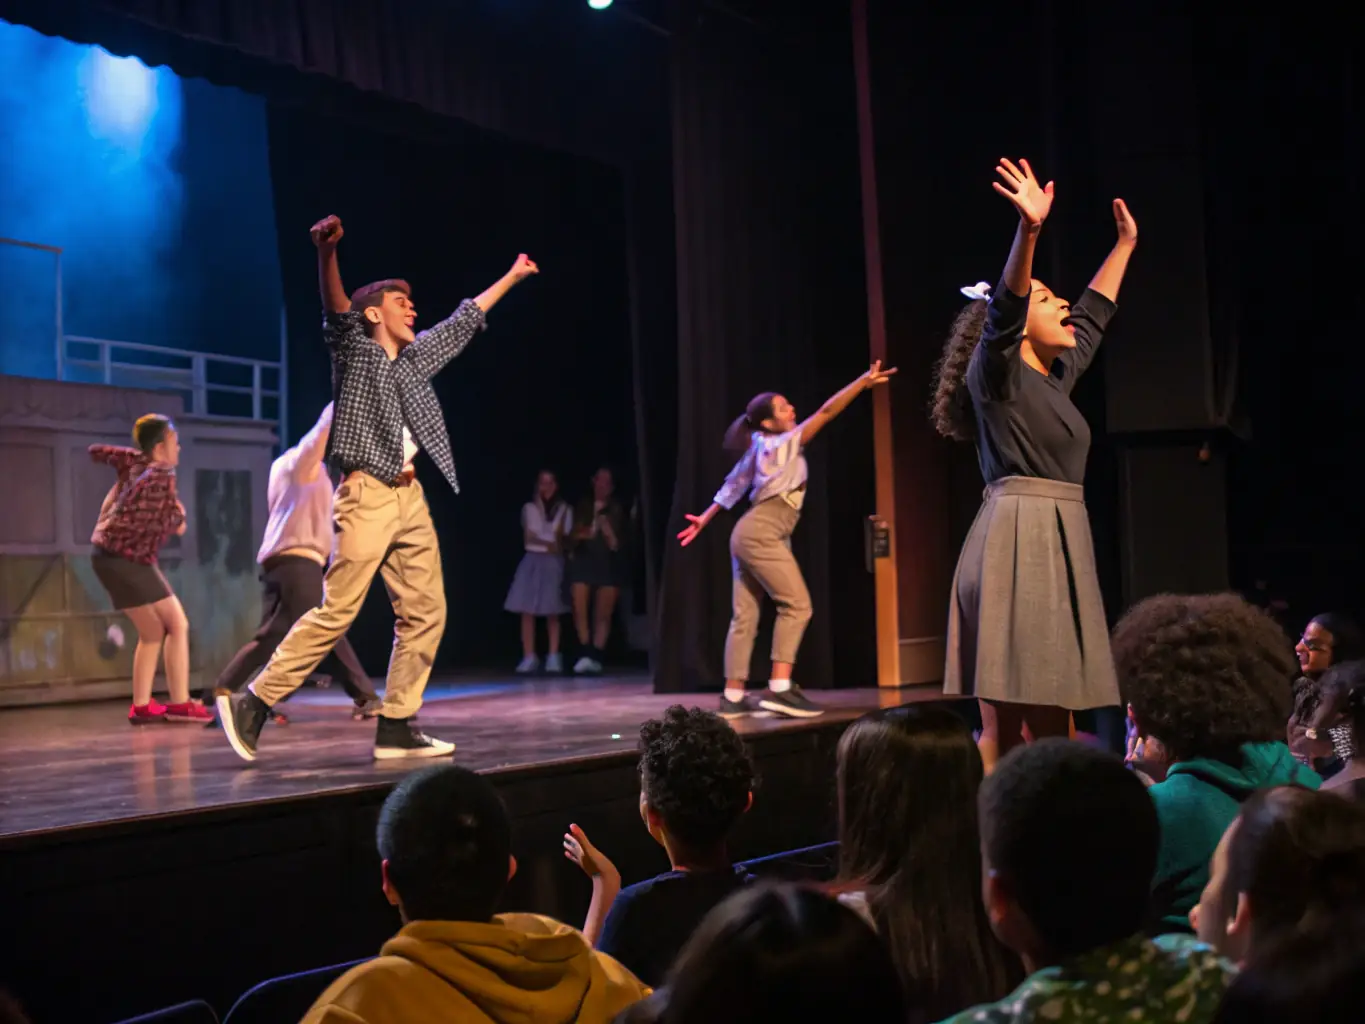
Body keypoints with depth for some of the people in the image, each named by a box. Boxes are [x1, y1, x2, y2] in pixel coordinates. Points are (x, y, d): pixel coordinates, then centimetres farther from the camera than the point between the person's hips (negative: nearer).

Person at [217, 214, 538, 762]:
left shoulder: (415, 358, 21)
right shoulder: (354, 349, 2)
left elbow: (463, 321, 32)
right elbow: (336, 308, -18)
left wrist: (512, 275, 40)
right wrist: (327, 250, -36)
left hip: (411, 497, 8)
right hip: (368, 495, -8)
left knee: (425, 612, 2)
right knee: (336, 612, -12)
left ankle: (395, 727, 6)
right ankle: (253, 702, -5)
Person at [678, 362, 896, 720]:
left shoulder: (761, 448, 18)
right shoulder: (785, 443, -7)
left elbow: (733, 486, 22)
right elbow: (825, 412, -14)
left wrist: (704, 519, 28)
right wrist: (864, 381, -17)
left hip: (749, 535, 9)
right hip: (762, 535, -9)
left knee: (745, 616, 7)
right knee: (796, 604, -12)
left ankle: (733, 697, 7)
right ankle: (779, 689, -19)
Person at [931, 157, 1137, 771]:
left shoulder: (1054, 377, 20)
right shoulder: (996, 373, -3)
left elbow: (1093, 316, 36)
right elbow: (1003, 311, -22)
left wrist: (1124, 244, 43)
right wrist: (1029, 230, -35)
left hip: (1059, 541, 9)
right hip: (1017, 539, -9)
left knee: (1052, 717, 6)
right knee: (1004, 722, -13)